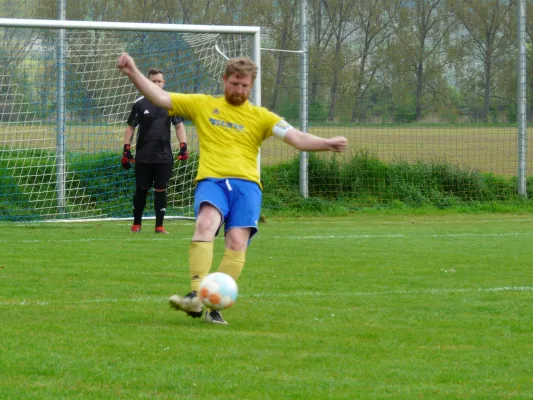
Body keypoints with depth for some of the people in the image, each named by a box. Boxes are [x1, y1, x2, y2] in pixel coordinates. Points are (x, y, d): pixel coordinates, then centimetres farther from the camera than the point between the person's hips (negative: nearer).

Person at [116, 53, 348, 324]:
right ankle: (196, 296, -41)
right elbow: (160, 98, 17)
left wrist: (327, 144, -11)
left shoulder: (260, 116, 16)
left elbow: (297, 139, 6)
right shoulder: (203, 105, 18)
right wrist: (133, 73, 6)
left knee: (237, 242, -21)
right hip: (211, 180, -1)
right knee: (206, 223, -31)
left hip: (246, 183, 1)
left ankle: (215, 307, -19)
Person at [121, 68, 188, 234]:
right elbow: (130, 127, 7)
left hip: (164, 156, 1)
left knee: (161, 190, 0)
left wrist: (183, 146, -1)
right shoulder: (140, 104, 2)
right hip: (143, 157, -1)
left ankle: (159, 226, 6)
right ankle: (136, 224, 16)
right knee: (141, 189, 3)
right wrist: (126, 150, 2)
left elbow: (179, 126, 11)